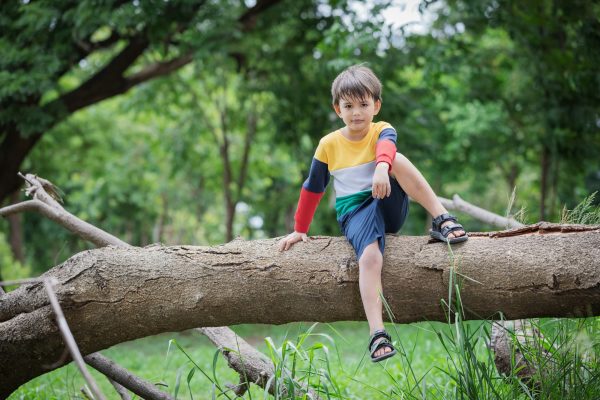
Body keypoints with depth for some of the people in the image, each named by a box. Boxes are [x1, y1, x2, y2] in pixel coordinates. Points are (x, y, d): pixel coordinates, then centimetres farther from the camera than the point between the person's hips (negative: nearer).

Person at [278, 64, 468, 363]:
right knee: (369, 256, -34)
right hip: (355, 213, 0)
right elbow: (312, 188, 14)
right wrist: (300, 230, 15)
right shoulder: (329, 144, 5)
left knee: (398, 160, -29)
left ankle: (442, 220, -30)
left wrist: (382, 167, -50)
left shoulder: (382, 131, 1)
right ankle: (377, 334, -46)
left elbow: (386, 146, -26)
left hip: (390, 208, 0)